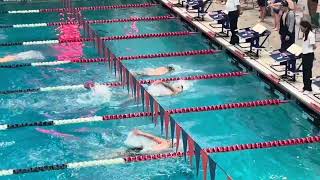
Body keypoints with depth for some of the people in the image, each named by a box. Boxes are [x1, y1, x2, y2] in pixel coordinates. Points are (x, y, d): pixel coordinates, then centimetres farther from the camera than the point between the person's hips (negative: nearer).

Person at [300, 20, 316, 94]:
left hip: (309, 55, -9)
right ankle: (305, 87, 24)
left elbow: (314, 46, -17)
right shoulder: (305, 34, 8)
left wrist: (309, 50, -1)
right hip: (304, 54, 9)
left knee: (308, 71, -2)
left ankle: (308, 88, 6)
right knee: (304, 71, 14)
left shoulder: (311, 35, -20)